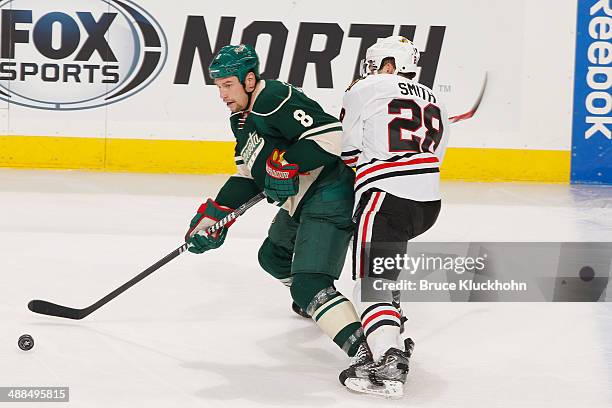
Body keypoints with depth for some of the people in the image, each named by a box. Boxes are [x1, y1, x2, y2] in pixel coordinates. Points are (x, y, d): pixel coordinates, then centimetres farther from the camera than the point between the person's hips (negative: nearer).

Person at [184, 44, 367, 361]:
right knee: (273, 257, 29)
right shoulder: (242, 118, 16)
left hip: (329, 195, -11)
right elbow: (247, 176, 19)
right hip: (300, 201, 11)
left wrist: (287, 163, -28)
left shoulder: (275, 100, -18)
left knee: (309, 284, -21)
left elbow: (331, 134, -26)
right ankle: (312, 303, 53)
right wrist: (214, 214, 11)